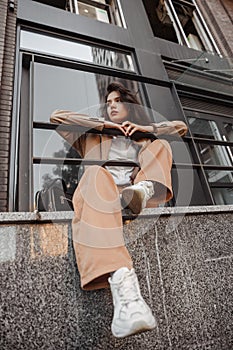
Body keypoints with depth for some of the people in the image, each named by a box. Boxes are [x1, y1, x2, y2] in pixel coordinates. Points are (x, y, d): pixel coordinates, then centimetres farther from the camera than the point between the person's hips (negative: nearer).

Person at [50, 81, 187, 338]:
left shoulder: (144, 139, 33)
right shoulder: (94, 137, 30)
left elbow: (180, 127, 29)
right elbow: (57, 117, 20)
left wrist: (147, 128, 12)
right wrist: (104, 124, 13)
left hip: (133, 193, 2)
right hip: (99, 195, -2)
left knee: (160, 145, -1)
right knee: (96, 174, -35)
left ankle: (145, 188, -34)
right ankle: (123, 284, -56)